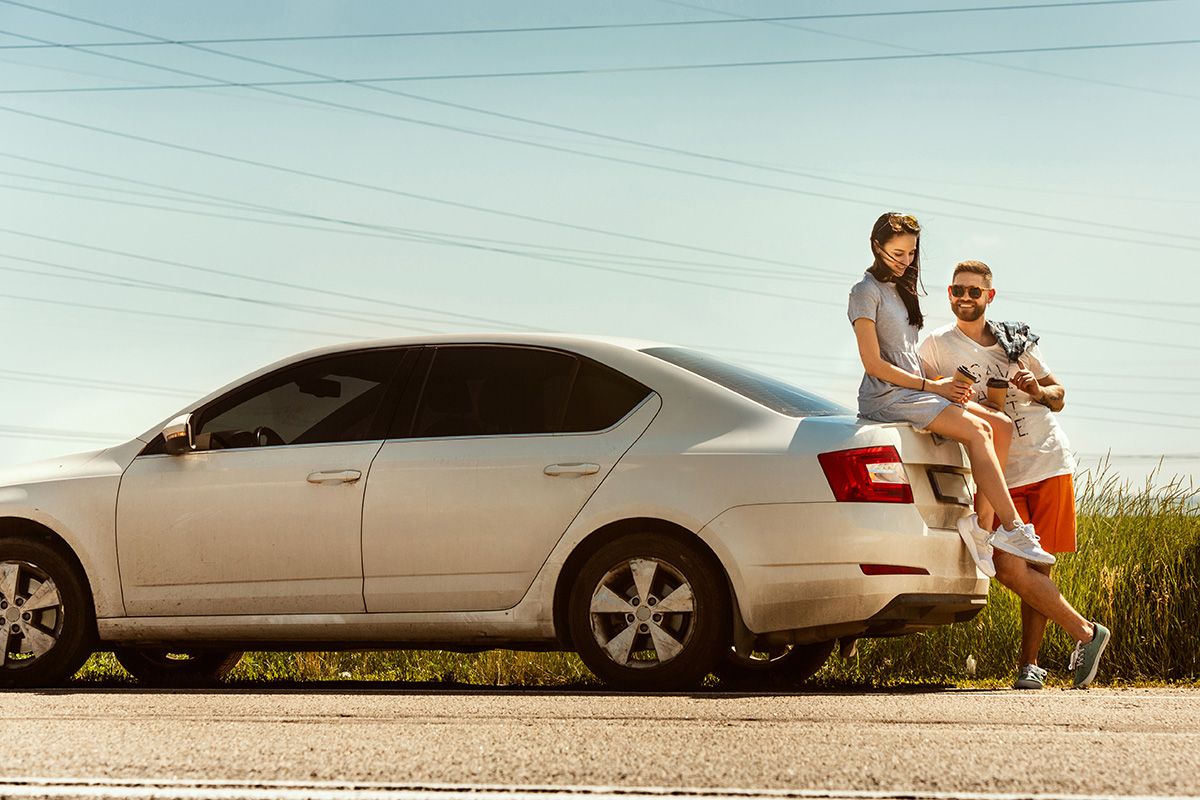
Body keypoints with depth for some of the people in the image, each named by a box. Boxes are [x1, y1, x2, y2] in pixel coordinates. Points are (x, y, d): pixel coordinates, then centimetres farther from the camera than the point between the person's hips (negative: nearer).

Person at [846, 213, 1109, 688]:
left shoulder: (900, 291, 24)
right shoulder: (867, 292, -3)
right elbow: (874, 363, -11)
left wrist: (941, 386, 9)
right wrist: (932, 386, -14)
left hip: (914, 391, 9)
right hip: (885, 399, -9)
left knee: (1000, 426, -10)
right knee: (975, 428, -27)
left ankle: (983, 525, -17)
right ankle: (1012, 528, -29)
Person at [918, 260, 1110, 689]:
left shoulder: (1016, 340, 11)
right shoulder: (937, 346, 5)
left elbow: (1058, 396, 16)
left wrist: (1038, 390, -5)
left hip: (1049, 461, 1)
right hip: (1000, 473, -1)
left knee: (1038, 566, -1)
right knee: (1010, 569, -16)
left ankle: (1030, 663, 7)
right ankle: (1085, 633, -5)